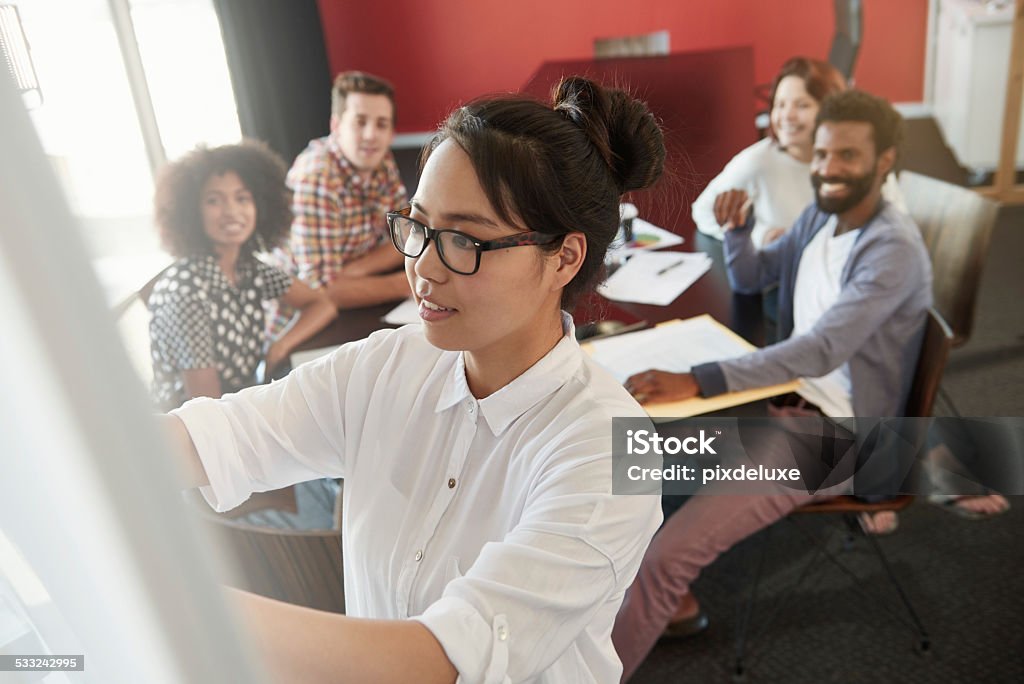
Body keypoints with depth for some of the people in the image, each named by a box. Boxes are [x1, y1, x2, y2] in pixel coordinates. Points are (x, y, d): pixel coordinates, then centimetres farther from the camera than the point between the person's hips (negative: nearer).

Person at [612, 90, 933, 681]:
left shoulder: (895, 250, -20)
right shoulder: (819, 217, 6)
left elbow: (823, 349, -31)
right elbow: (749, 279, 19)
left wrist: (699, 381, -40)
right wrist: (736, 230, -4)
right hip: (790, 395, 9)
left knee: (666, 555, -23)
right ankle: (674, 598, 16)